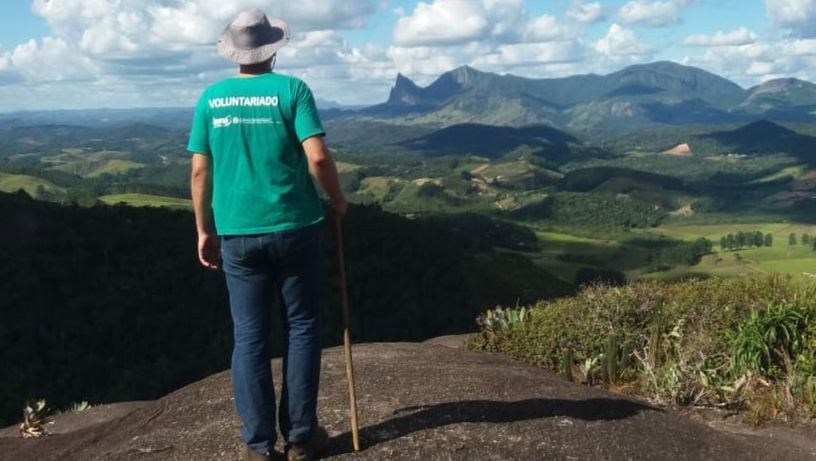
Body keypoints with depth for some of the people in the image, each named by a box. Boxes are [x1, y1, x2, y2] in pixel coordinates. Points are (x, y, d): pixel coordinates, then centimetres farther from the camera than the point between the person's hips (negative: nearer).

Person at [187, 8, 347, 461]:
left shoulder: (210, 98, 3)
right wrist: (336, 199, 3)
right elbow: (317, 157, -15)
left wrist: (205, 230, 12)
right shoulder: (291, 89, -6)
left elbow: (200, 171, 3)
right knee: (301, 329, 10)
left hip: (237, 234, 2)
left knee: (249, 336, 8)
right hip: (294, 228, -2)